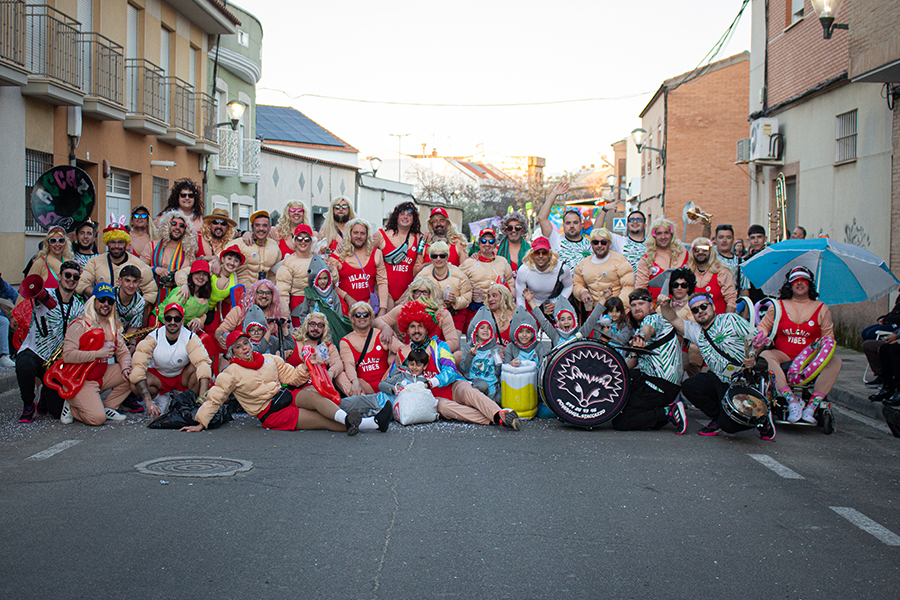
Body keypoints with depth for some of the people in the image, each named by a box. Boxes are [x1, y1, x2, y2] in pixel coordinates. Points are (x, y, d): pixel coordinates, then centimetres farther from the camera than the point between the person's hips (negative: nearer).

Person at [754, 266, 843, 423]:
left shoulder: (821, 309, 12)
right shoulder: (778, 306, 12)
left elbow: (828, 336, 13)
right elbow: (764, 326, 14)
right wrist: (762, 336, -10)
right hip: (783, 356, 0)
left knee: (835, 363, -29)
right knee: (765, 356, -33)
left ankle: (812, 406, -31)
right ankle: (792, 400, -37)